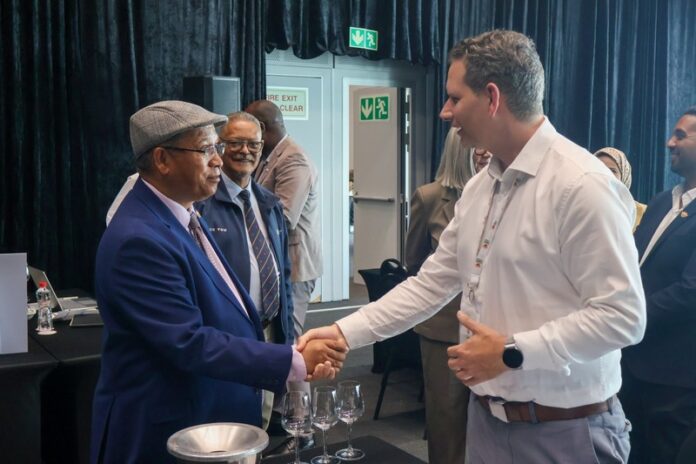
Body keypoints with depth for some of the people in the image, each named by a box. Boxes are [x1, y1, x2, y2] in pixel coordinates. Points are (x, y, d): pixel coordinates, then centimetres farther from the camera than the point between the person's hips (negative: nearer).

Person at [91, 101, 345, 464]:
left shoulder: (184, 217, 7)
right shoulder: (139, 240, -24)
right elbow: (190, 344, -27)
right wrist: (295, 363, -25)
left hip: (212, 419, 9)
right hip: (166, 433, -9)